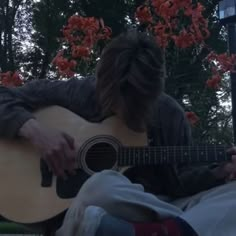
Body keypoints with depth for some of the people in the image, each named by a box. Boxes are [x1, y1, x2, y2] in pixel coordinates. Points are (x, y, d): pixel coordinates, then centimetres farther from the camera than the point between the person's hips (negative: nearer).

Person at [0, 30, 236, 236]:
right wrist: (34, 130, -20)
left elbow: (180, 180, 12)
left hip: (156, 212, 4)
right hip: (84, 212, -3)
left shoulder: (170, 114, 4)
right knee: (103, 184, -40)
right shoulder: (75, 94, -6)